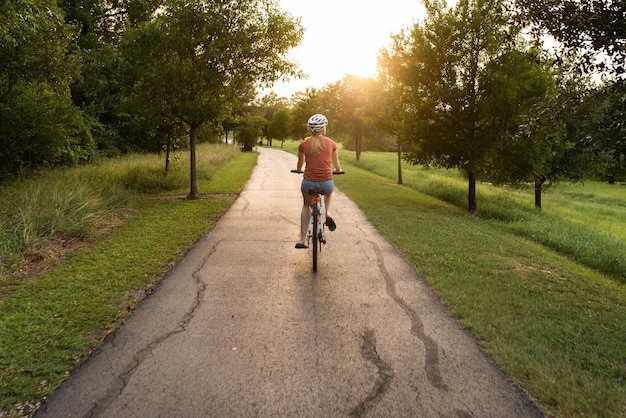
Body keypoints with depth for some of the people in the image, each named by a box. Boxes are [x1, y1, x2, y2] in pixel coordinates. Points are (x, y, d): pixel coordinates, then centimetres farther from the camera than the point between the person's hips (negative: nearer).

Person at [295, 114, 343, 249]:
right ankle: (328, 214, 10)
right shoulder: (331, 143, 2)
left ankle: (302, 240, 25)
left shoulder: (304, 144, 3)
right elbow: (336, 164, 16)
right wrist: (338, 170, 39)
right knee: (329, 193, 38)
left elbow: (300, 165, 19)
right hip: (326, 183, 0)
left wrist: (299, 170, 42)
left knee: (306, 206, 30)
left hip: (308, 183, 0)